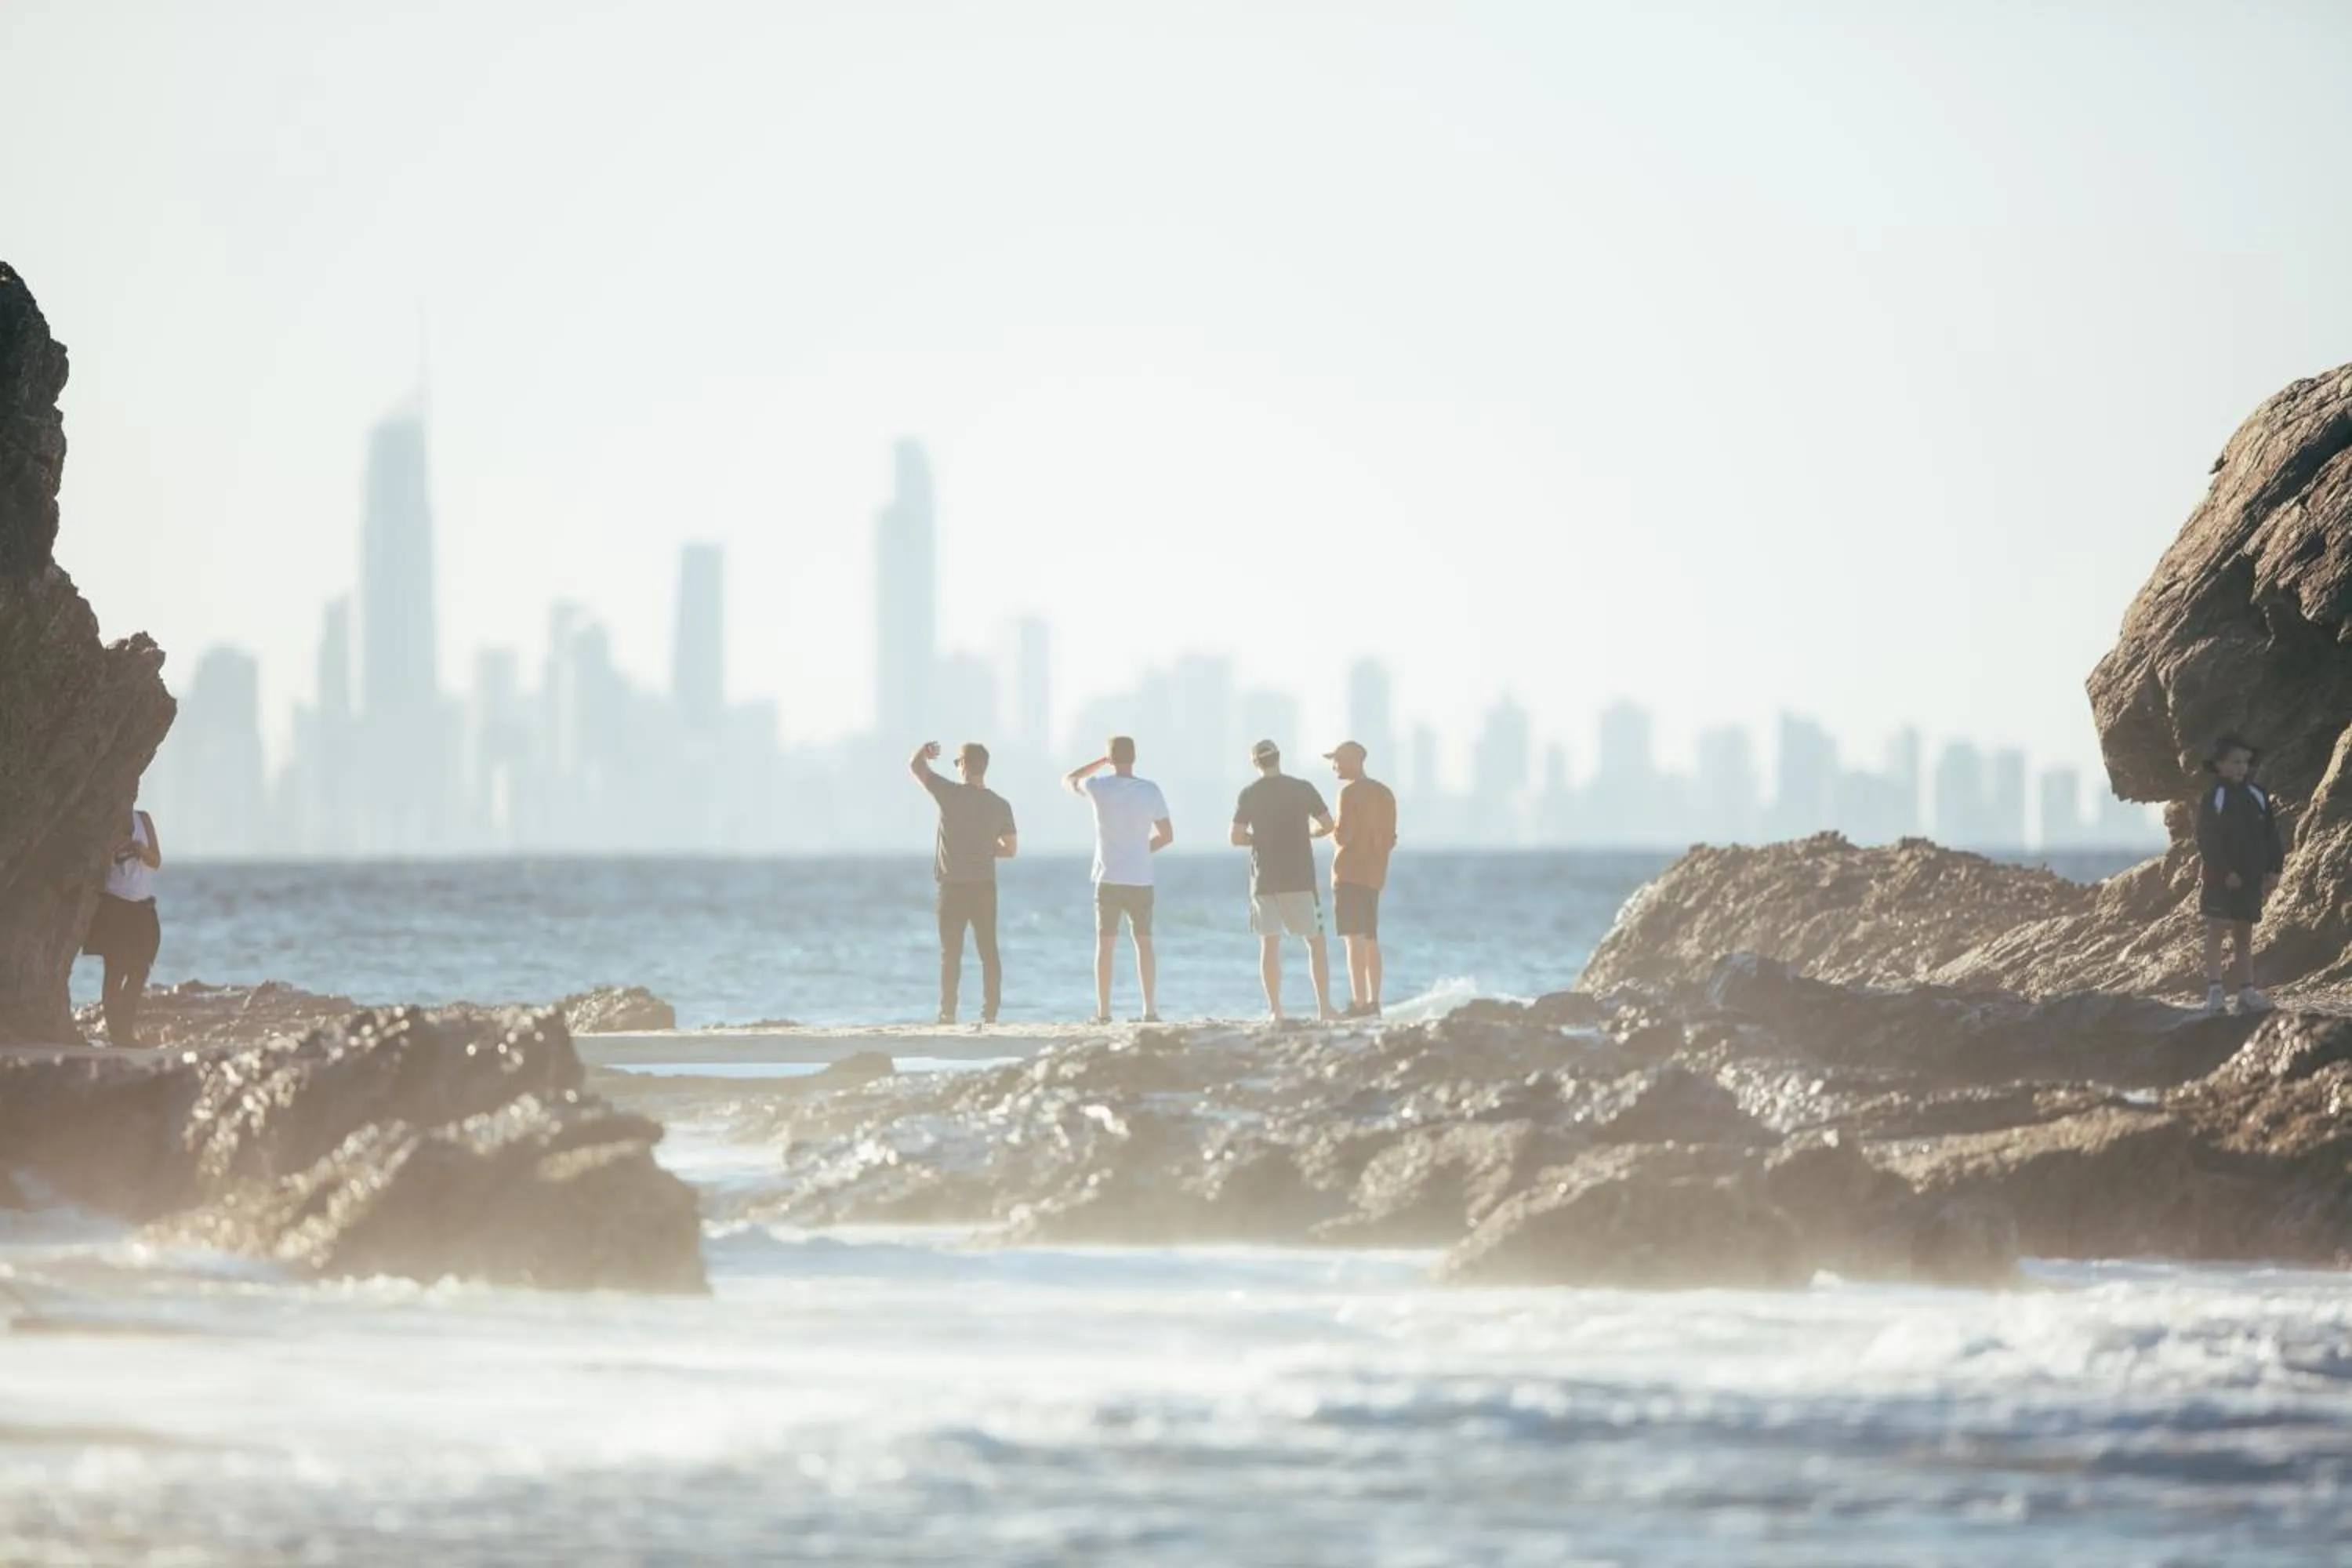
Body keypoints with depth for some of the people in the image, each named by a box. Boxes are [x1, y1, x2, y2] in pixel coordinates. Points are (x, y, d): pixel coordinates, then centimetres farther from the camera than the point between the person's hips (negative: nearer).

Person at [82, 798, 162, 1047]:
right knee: (115, 972, -8)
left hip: (142, 907, 5)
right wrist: (115, 848, -23)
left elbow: (156, 861, 8)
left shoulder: (143, 820, 8)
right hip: (114, 905, -4)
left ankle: (127, 1031, 10)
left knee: (140, 971, 2)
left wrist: (141, 849, -12)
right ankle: (116, 1033, -8)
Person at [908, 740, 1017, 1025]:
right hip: (985, 887, 3)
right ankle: (990, 1011, 4)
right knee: (988, 951, 7)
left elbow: (915, 766, -1)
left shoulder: (951, 795, -10)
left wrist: (924, 750, 20)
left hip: (953, 887, -3)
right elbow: (1010, 849, 7)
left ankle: (947, 1012, 1)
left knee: (951, 952, 3)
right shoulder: (999, 805, 1)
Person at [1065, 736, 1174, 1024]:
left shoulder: (1098, 788, -6)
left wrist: (1102, 762, 17)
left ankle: (1103, 1011, 3)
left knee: (1105, 944, 5)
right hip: (1141, 879, 1)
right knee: (1143, 943, 8)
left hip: (1108, 879, -1)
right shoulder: (1150, 791, -3)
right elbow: (1167, 835, 3)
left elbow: (1068, 780, 16)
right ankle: (1150, 1009, 4)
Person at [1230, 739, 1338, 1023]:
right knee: (1315, 941, 5)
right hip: (1299, 879, -1)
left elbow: (1237, 837, -4)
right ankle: (1324, 1006, -2)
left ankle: (1275, 1010, 0)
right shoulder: (1303, 789, -3)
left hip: (1264, 879, 1)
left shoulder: (1249, 796, -1)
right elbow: (1327, 825, 1)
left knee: (1269, 944, 5)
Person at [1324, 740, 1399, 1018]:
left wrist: (1329, 829, 3)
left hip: (1349, 873, -8)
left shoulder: (1350, 792, -11)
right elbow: (1390, 839, 15)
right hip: (1375, 875, 8)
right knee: (1370, 941, 13)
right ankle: (1374, 1003, 12)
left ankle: (1359, 1003, -17)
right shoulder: (1385, 794, 14)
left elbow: (1343, 836, -16)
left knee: (1354, 939, -11)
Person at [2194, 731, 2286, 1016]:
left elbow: (2271, 836, 12)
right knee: (2216, 931, -7)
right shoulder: (2211, 799, -6)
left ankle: (2246, 992, 6)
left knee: (2244, 936, 7)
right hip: (2220, 878, -5)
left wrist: (2273, 869, 2)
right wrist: (2225, 872, -18)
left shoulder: (2257, 796, 10)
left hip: (2251, 878, 5)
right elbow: (2207, 840, -12)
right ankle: (2214, 991, -11)